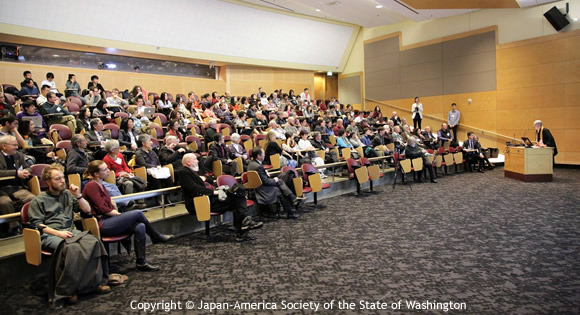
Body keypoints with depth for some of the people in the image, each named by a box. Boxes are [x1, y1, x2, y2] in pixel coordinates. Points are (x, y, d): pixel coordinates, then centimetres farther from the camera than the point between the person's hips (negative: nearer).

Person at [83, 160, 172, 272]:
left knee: (140, 227, -13)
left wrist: (118, 213, 1)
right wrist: (120, 214, -11)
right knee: (138, 214, -19)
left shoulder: (100, 185, 19)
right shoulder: (91, 186, -10)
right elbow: (102, 208, -15)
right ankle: (156, 236, -2)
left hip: (108, 220, 9)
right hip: (101, 225, -9)